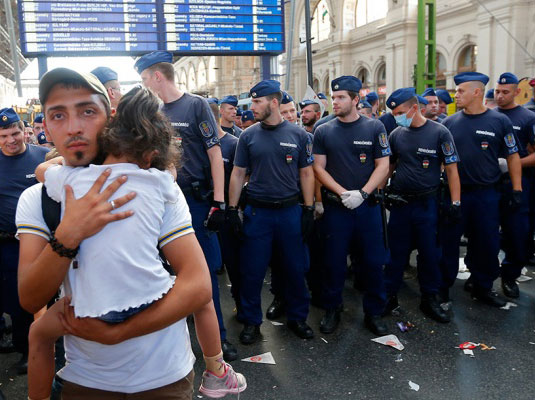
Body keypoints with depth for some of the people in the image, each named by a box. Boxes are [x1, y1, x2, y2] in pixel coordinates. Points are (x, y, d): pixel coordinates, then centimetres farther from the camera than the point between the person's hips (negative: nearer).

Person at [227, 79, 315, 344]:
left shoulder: (298, 135, 0)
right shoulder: (248, 136, 2)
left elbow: (306, 174, 4)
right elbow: (238, 174, 5)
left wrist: (308, 209, -1)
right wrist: (231, 210, -1)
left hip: (290, 211, 0)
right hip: (257, 212, 0)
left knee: (296, 268, 9)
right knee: (252, 270, 5)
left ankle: (297, 317, 27)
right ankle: (251, 321, 22)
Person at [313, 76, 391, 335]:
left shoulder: (375, 128, 2)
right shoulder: (323, 131, 4)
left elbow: (383, 166, -1)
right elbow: (319, 168, 1)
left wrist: (362, 193, -14)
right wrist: (343, 193, -13)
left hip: (367, 205, 0)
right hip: (335, 206, 0)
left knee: (373, 261, 6)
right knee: (334, 262, 7)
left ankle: (374, 313, 22)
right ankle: (331, 310, 23)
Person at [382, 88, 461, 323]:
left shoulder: (440, 133, -6)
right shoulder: (396, 134, 4)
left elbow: (451, 168, -6)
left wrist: (455, 202, -10)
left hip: (427, 204, -2)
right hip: (399, 202, 3)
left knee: (429, 253, 7)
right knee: (396, 252, 9)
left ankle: (430, 299, 23)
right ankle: (389, 296, 22)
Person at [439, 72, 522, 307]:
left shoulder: (499, 122, -1)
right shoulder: (449, 123, 2)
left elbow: (512, 156, 3)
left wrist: (517, 190, -2)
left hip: (487, 194, 0)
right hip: (454, 192, 1)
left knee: (487, 243, 10)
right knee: (448, 242, 6)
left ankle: (482, 287, 29)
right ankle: (442, 288, 20)